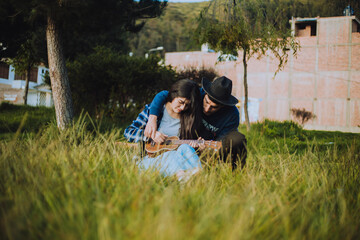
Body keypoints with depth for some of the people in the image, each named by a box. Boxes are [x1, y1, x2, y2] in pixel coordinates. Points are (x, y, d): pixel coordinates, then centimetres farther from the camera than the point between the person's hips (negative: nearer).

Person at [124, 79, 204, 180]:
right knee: (167, 156, -34)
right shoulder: (153, 110, 3)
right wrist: (151, 135, -11)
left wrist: (192, 146, -5)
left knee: (185, 147, -30)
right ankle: (181, 176, -61)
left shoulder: (188, 118, 11)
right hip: (149, 159, -2)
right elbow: (128, 132, 4)